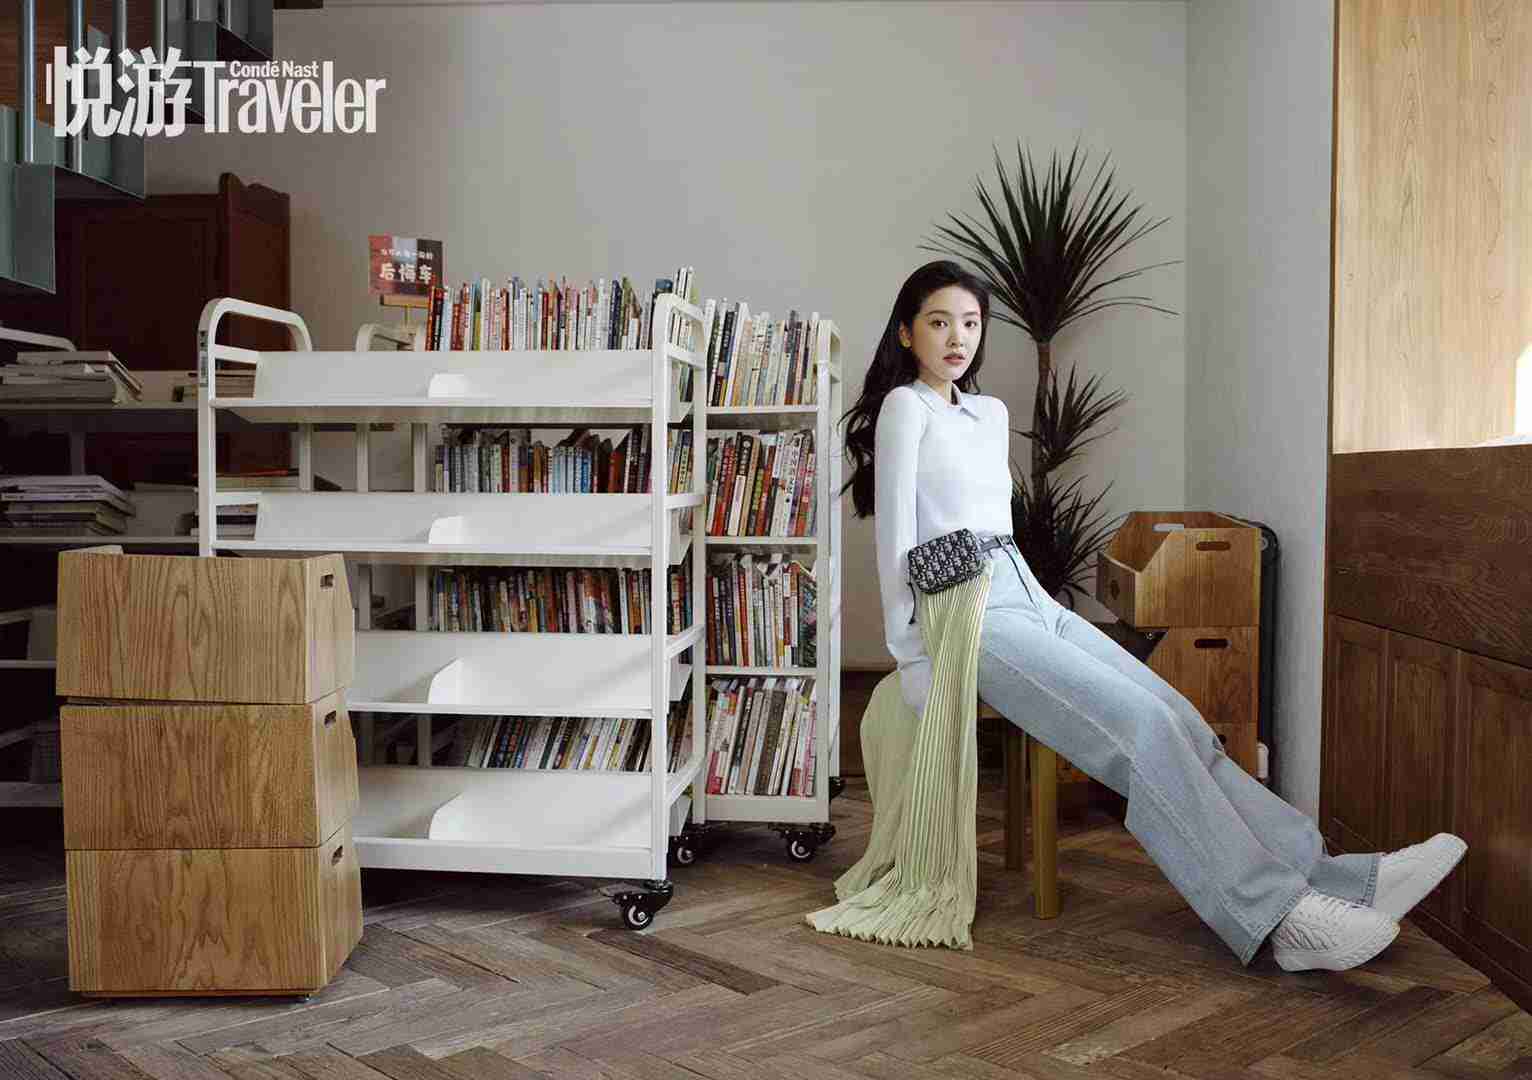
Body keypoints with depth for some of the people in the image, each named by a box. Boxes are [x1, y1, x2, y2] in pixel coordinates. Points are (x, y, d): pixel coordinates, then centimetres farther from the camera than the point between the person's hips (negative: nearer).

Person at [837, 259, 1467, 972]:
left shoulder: (990, 412, 21)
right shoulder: (904, 406, -2)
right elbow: (897, 533, -7)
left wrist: (1041, 608, 14)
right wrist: (910, 648, -10)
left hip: (1024, 597, 8)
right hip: (965, 618, -8)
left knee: (1178, 722, -11)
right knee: (1140, 727, -24)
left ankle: (1324, 873, -16)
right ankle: (1275, 915, -26)